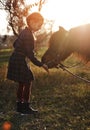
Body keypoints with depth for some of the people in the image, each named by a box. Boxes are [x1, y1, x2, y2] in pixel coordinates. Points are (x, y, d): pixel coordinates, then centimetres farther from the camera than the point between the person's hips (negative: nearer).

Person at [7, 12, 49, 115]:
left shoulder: (25, 32, 9)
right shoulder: (28, 35, -21)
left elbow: (15, 44, 20)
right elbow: (30, 55, -21)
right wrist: (41, 65, -16)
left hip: (15, 59, 10)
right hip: (19, 61, -10)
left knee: (21, 83, 15)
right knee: (28, 82, -2)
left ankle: (20, 106, 23)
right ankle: (25, 108, 6)